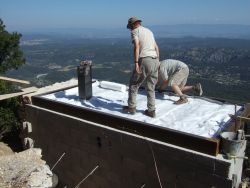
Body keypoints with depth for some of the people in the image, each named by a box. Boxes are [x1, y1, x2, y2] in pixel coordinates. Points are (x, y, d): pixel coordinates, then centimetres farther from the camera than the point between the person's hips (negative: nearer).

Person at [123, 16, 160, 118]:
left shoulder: (135, 31, 2)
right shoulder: (149, 31, 24)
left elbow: (136, 46, -15)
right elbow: (156, 47, 27)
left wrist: (136, 63, -20)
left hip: (144, 61, -7)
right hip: (155, 61, 7)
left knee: (134, 84, 11)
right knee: (150, 88, 13)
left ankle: (131, 107, 18)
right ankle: (151, 111, 14)